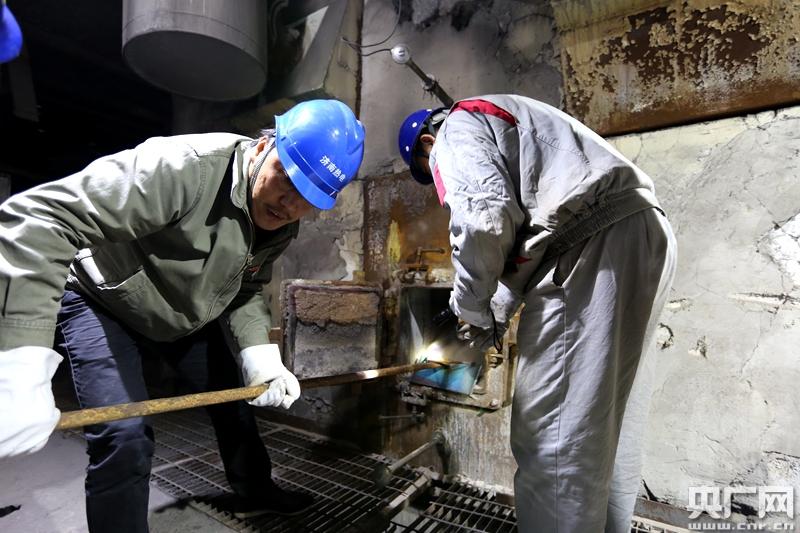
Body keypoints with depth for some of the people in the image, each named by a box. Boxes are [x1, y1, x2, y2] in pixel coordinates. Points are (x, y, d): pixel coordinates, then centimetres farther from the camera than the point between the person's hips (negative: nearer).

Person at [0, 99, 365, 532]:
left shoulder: (282, 225, -14)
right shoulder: (185, 167, -38)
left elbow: (244, 293, -5)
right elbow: (39, 218, -41)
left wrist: (258, 354, -23)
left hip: (183, 315, 6)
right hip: (101, 302, -6)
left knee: (234, 393, 11)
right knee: (125, 437, -16)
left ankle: (254, 492, 36)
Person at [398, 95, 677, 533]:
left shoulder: (457, 130, 3)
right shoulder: (502, 121, 32)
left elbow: (483, 217, -18)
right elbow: (523, 224, 28)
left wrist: (472, 307, -2)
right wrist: (498, 311, 24)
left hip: (594, 245, -11)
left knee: (552, 430, -4)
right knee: (611, 418, 18)